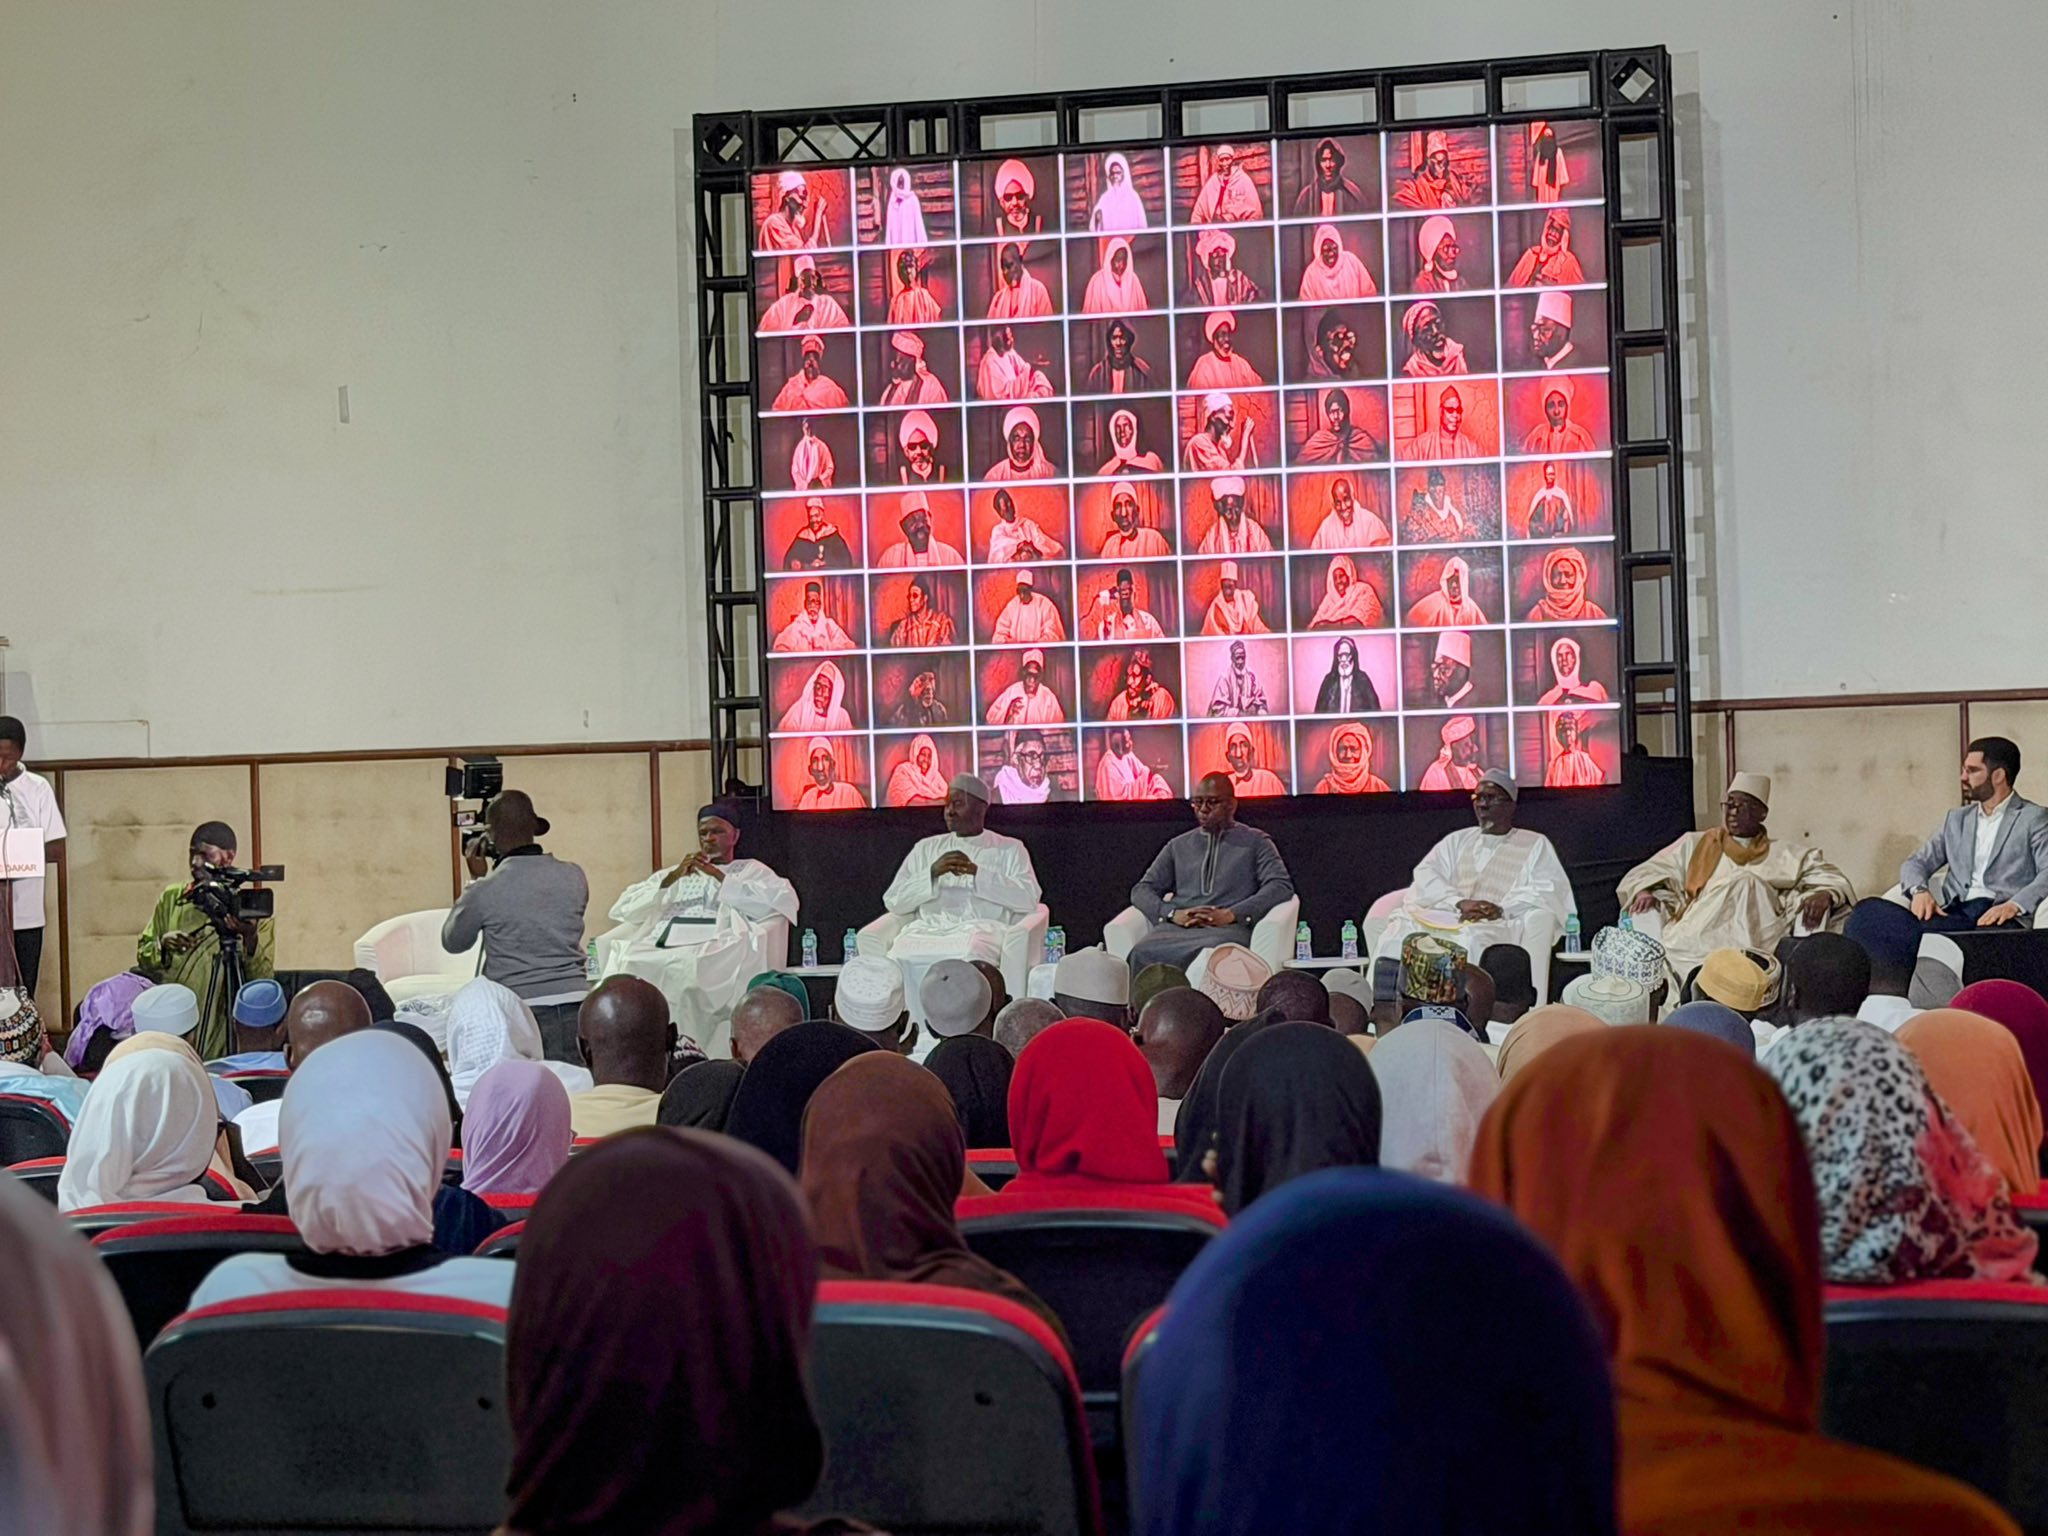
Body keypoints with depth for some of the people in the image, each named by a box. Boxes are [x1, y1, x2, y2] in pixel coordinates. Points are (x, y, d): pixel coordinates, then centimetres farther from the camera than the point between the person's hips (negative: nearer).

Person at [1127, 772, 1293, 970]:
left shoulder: (1256, 842, 16)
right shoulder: (1178, 846, 26)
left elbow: (1281, 886, 1)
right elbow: (1141, 890, 20)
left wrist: (1231, 914, -13)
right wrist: (1172, 913, -3)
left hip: (1228, 928, -3)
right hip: (1178, 927, 3)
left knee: (1213, 953, -41)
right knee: (1142, 953, -32)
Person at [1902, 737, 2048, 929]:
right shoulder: (1956, 820, 26)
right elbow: (1915, 862, 20)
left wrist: (2014, 905, -24)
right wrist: (1920, 890, -4)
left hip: (2000, 916, -3)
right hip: (1957, 912, 3)